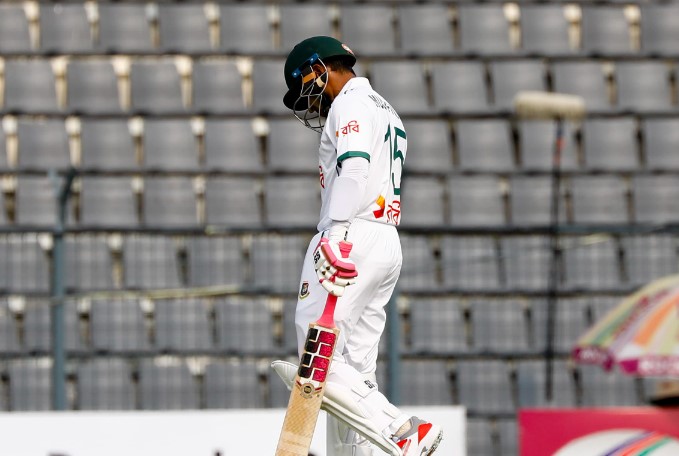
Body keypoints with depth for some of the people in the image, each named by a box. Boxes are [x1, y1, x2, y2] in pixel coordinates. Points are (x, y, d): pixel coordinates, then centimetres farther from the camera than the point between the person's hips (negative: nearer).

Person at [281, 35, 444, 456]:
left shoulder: (351, 103, -3)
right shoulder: (387, 113, 27)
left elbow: (354, 169, -19)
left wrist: (333, 235, -28)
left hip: (354, 239, -10)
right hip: (388, 247, 10)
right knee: (353, 370, 6)